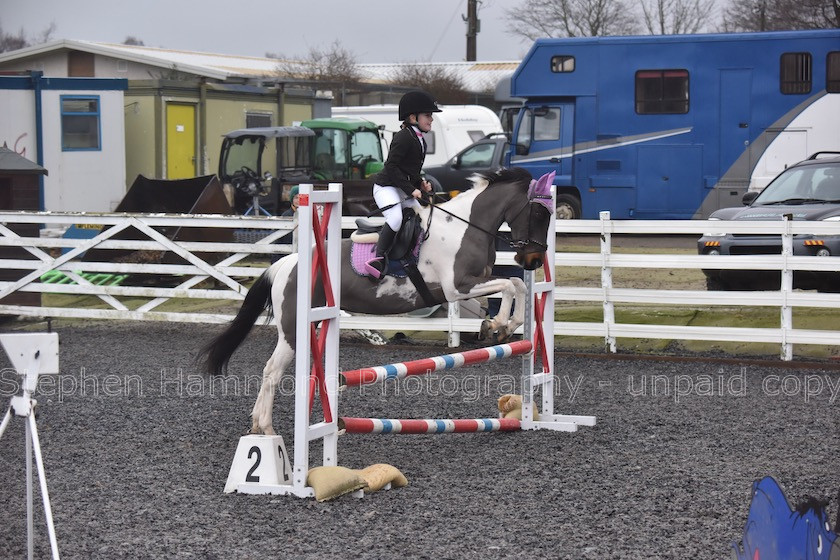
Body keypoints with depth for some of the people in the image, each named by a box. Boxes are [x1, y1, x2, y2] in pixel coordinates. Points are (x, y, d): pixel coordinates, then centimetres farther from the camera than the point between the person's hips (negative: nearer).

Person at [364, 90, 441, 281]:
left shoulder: (419, 140, 14)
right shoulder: (404, 137, -16)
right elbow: (391, 167, -21)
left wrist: (421, 183, 6)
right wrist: (411, 189, -22)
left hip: (404, 190, 10)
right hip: (386, 186, -10)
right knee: (395, 219, -29)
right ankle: (379, 259, -26)